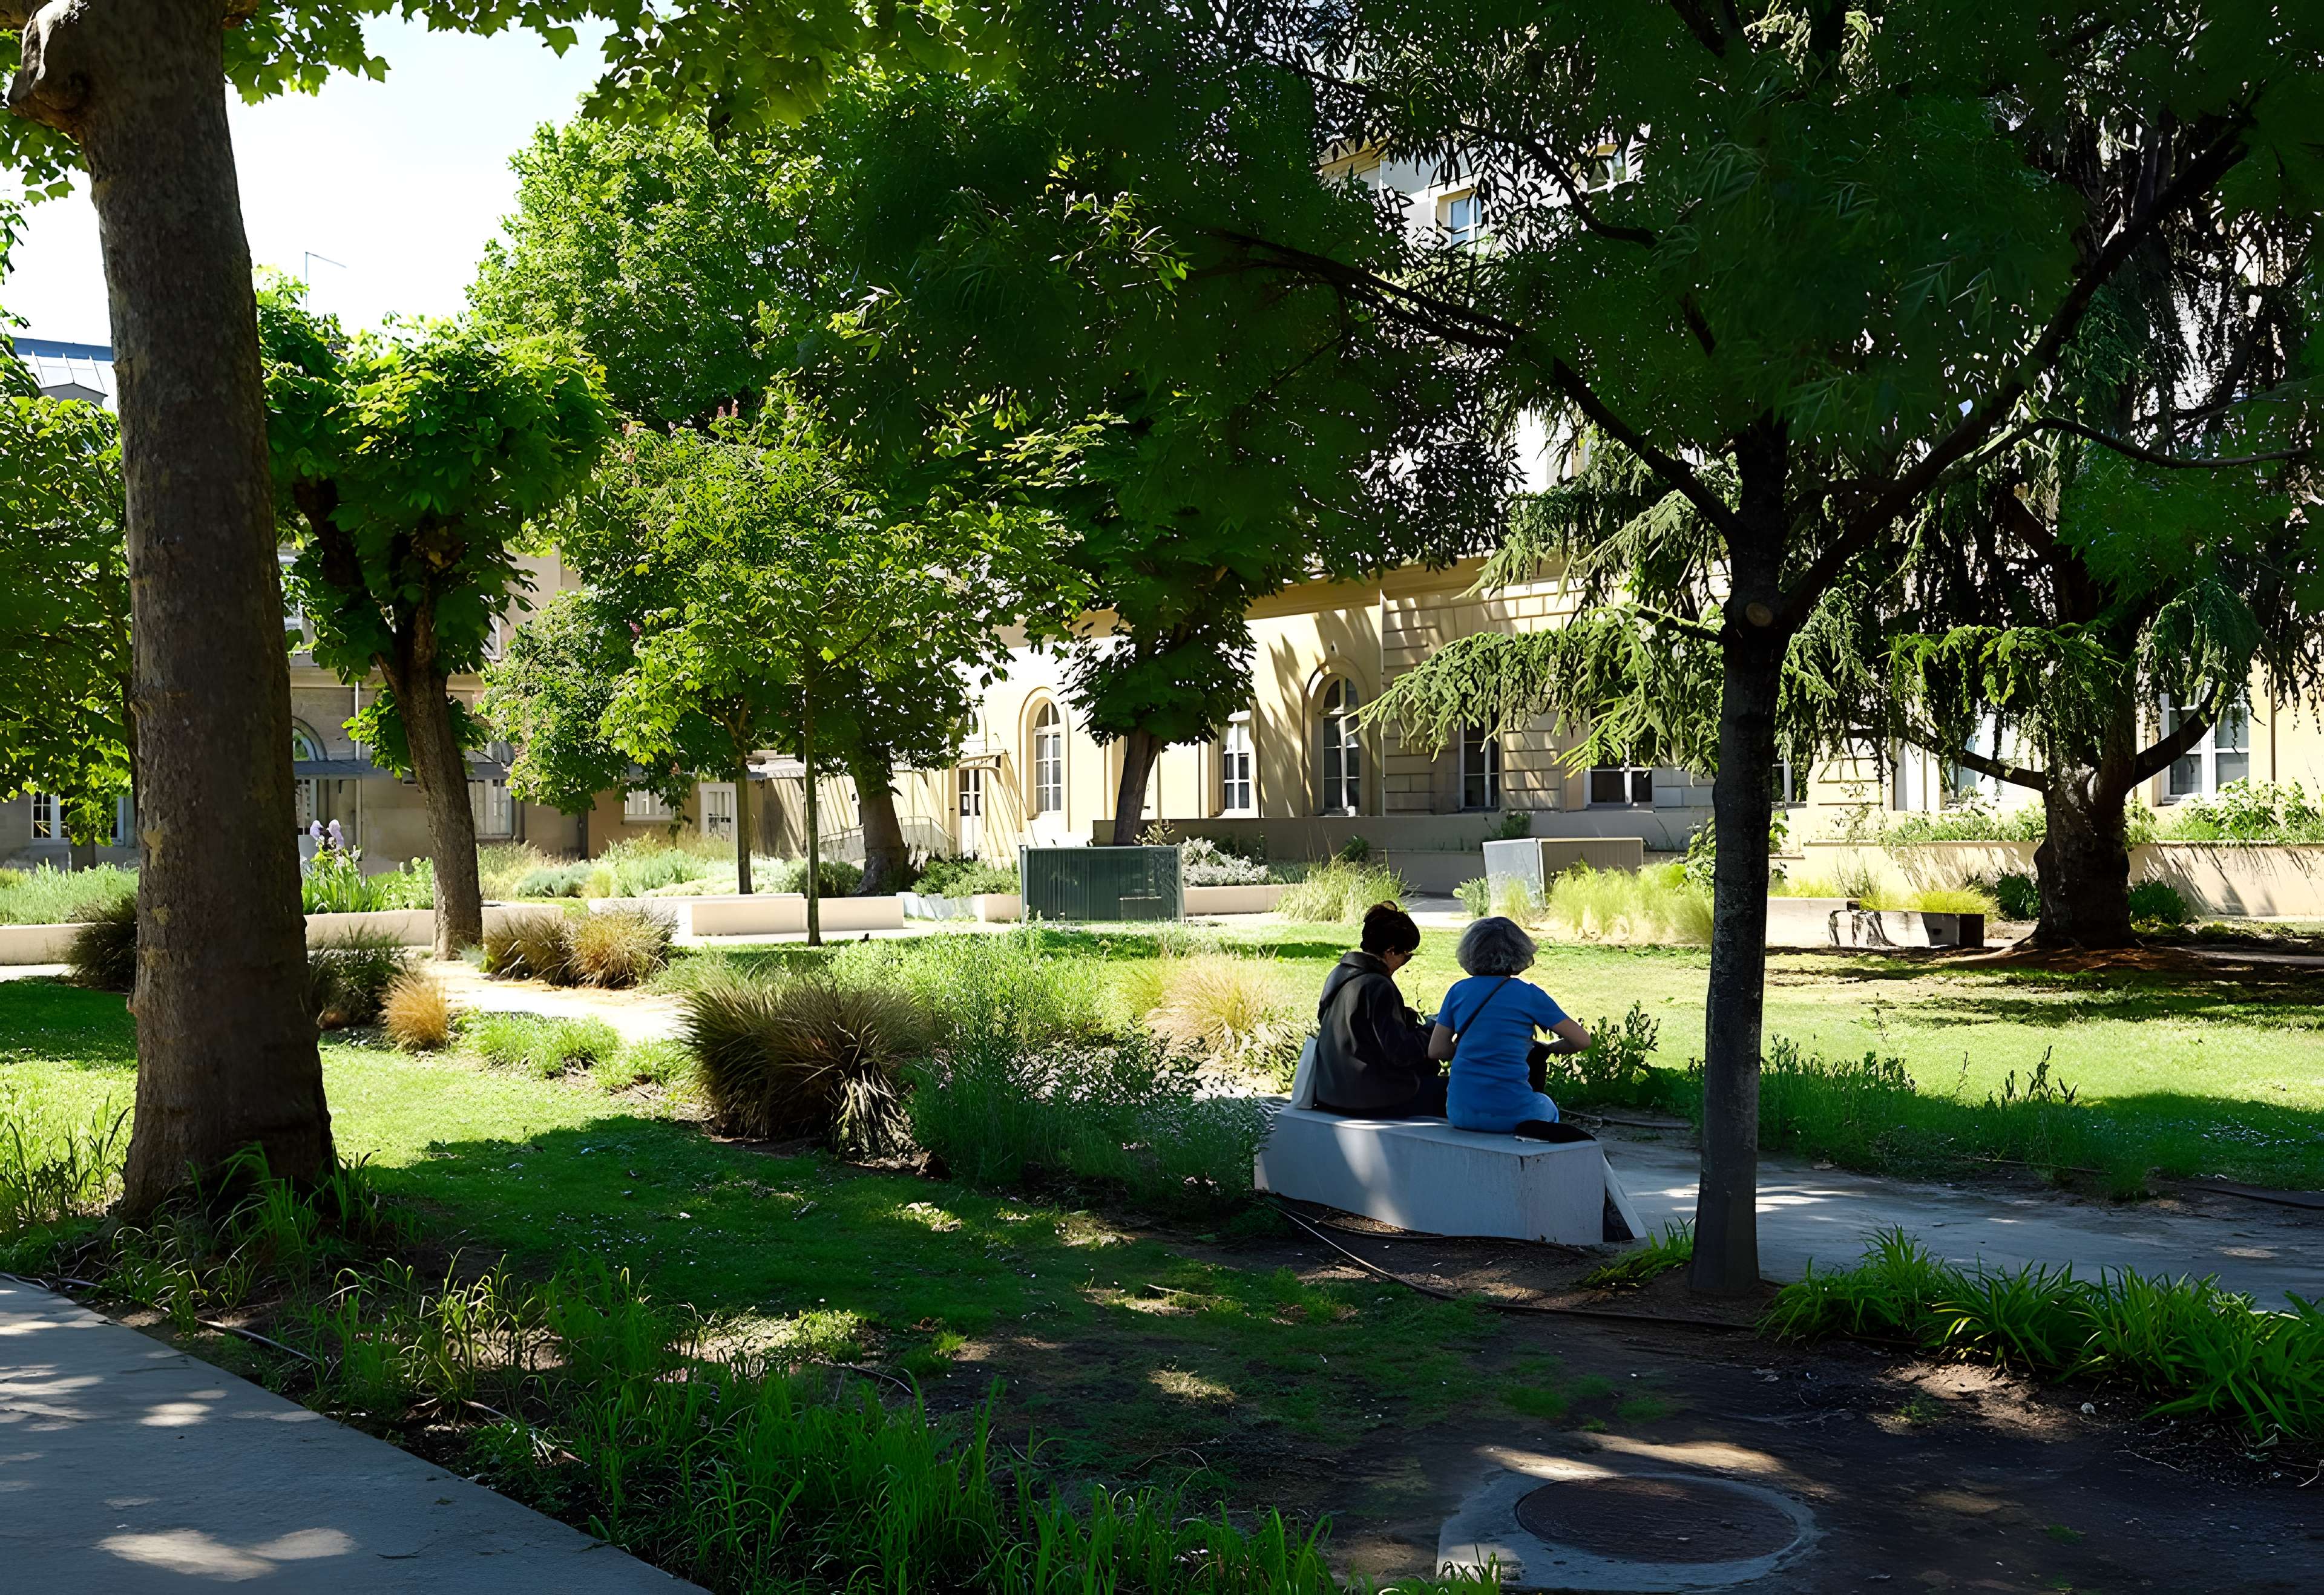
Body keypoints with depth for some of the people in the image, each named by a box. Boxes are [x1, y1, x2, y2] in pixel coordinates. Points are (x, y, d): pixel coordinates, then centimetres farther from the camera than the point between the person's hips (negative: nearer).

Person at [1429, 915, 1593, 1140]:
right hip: (1510, 1112, -2)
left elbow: (1436, 1050, 5)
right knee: (1547, 1109, 34)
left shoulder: (1459, 991, 3)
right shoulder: (1529, 994, -5)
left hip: (1460, 1113, 2)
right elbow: (1582, 1040, -2)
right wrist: (1545, 1050, 15)